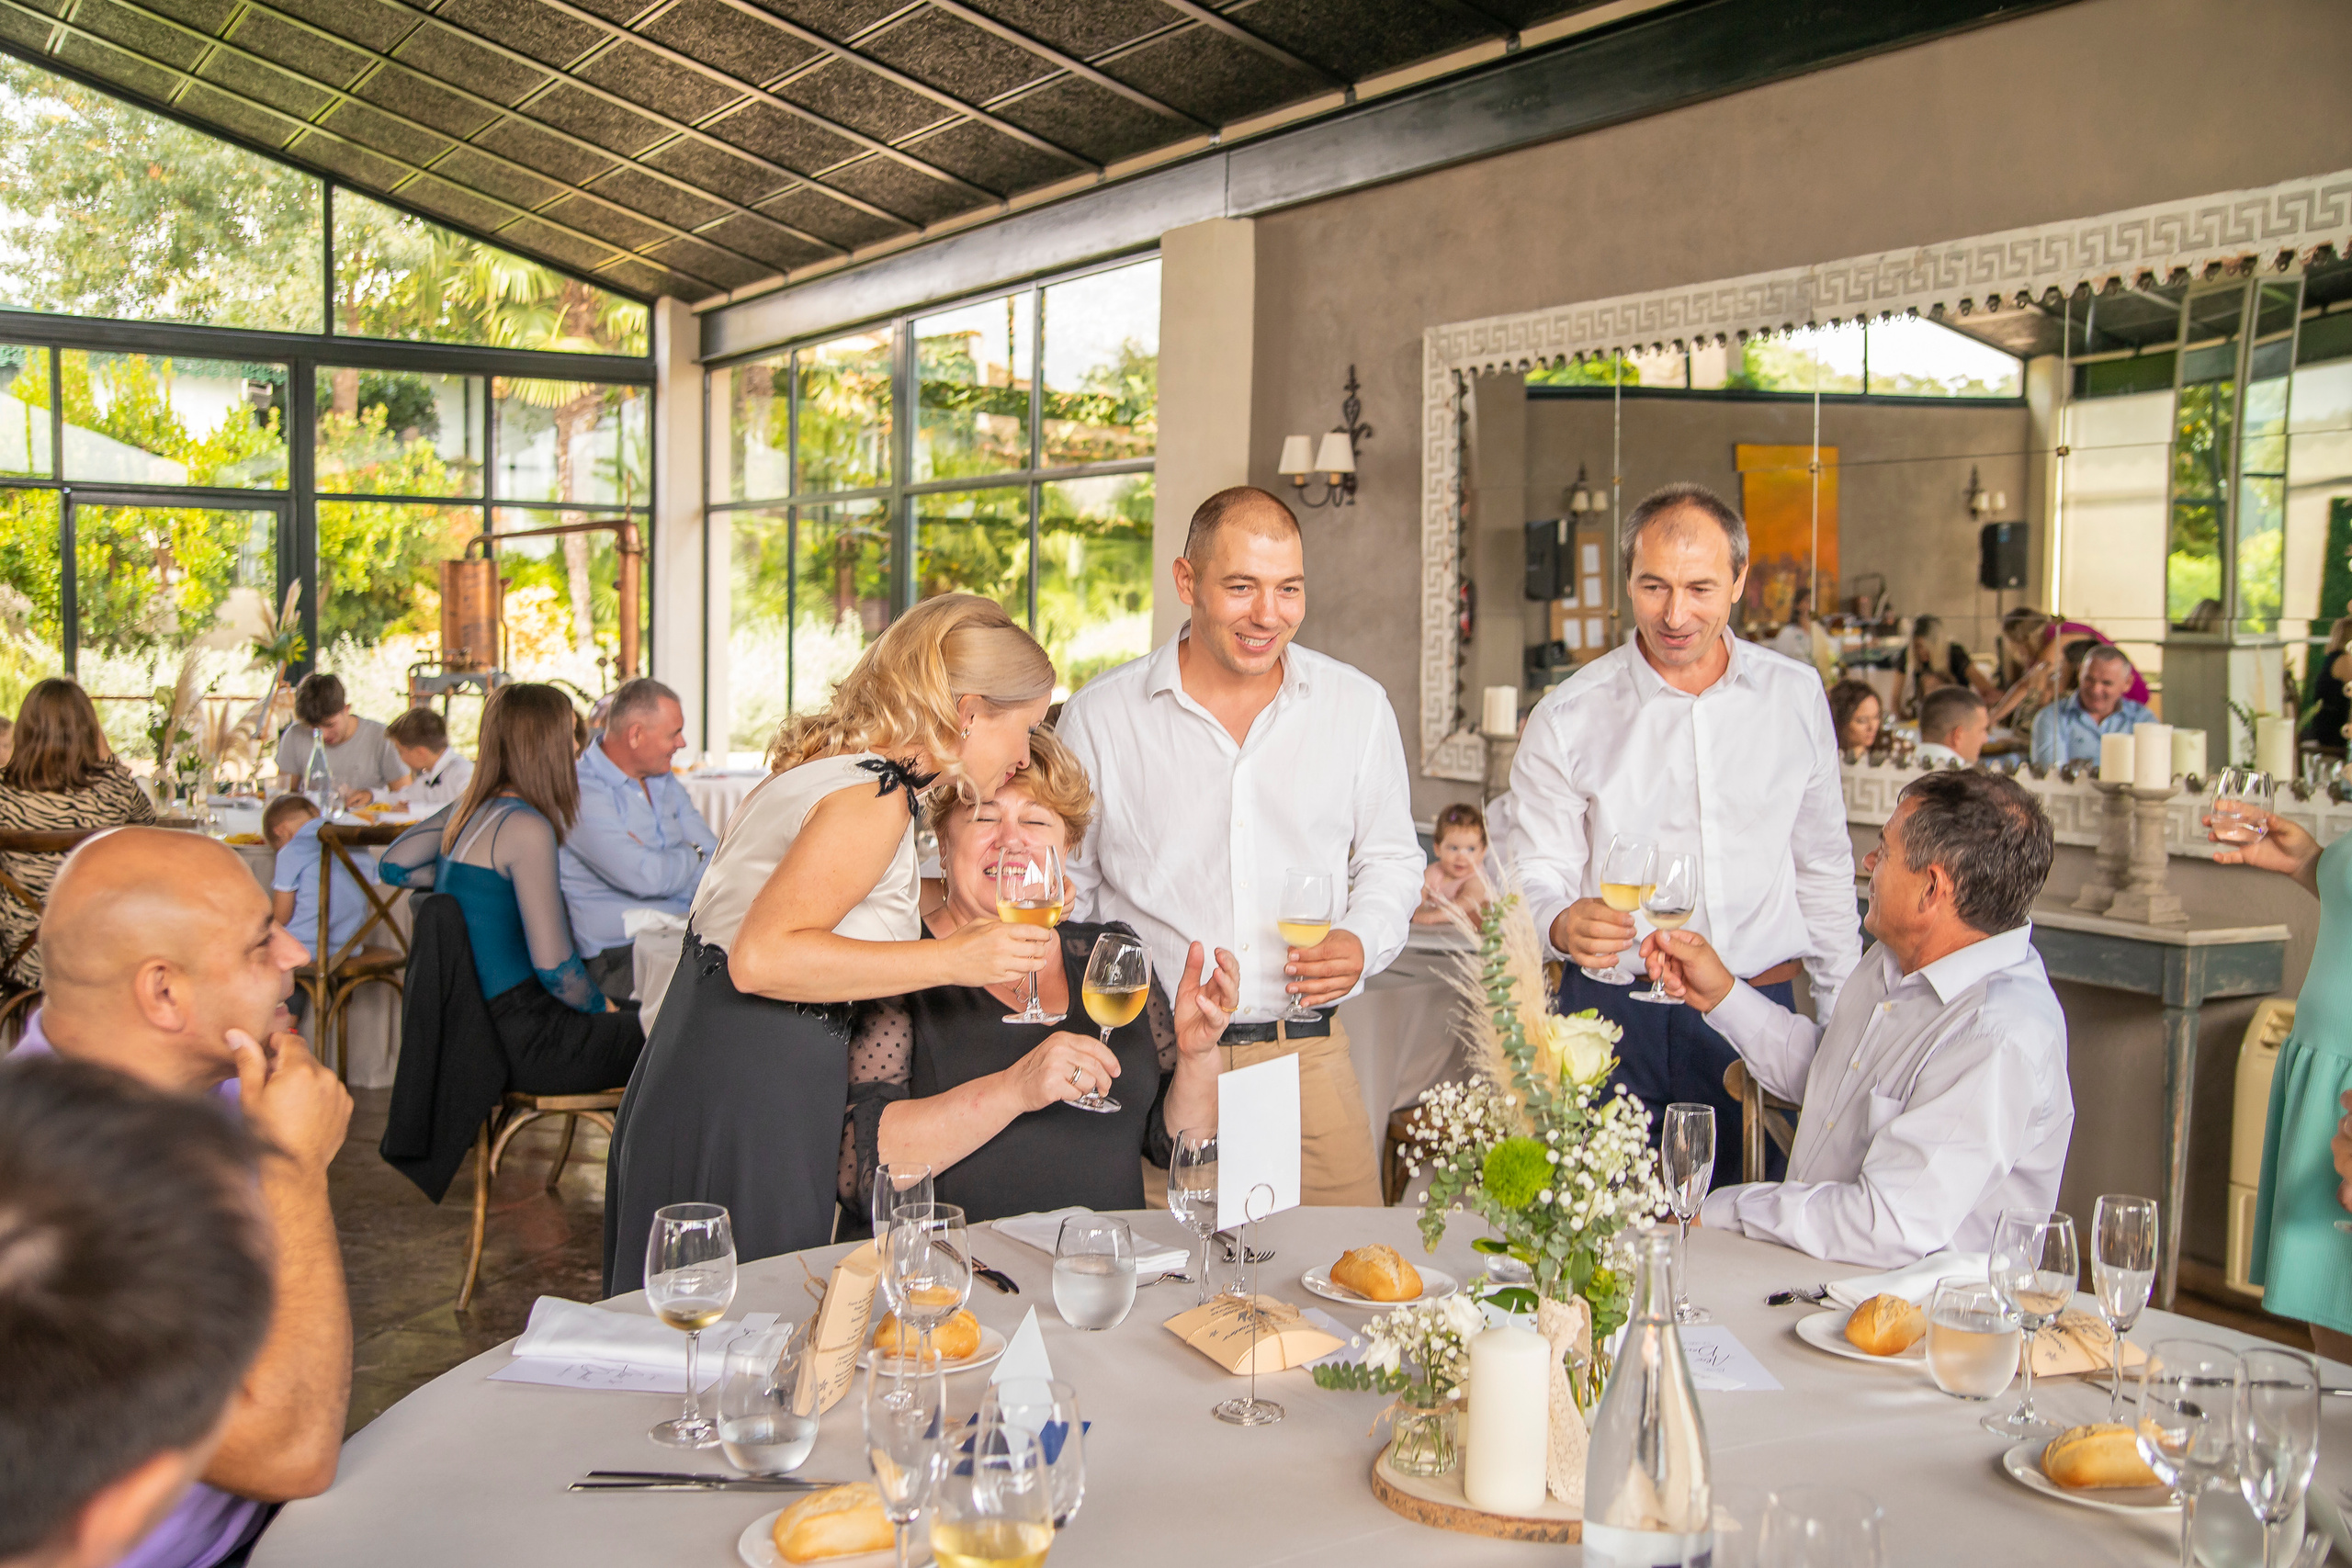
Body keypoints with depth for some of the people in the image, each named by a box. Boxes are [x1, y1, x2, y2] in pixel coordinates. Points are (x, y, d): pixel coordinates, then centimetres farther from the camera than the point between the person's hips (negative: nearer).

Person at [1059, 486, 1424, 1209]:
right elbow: (1062, 890, 10)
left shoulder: (1358, 705, 7)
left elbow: (1391, 859, 17)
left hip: (1309, 1060, 2)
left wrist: (1362, 943, -3)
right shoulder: (1099, 715, 2)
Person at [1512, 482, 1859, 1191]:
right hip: (1615, 1020, -2)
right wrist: (1562, 924, -24)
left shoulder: (1795, 698, 6)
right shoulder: (1568, 719, -2)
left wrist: (1847, 1019, 14)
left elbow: (1823, 867, 14)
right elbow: (1537, 876, -1)